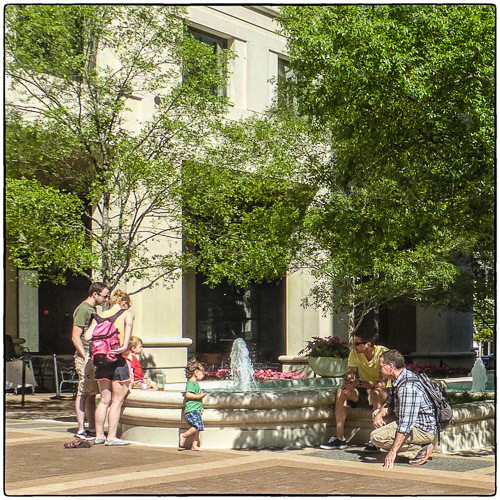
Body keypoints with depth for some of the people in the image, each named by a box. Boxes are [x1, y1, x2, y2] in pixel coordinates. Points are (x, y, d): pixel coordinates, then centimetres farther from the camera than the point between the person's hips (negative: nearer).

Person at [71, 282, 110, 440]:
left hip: (94, 357, 9)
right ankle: (81, 430, -3)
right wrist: (86, 357, -20)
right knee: (83, 394, -6)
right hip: (85, 357, -9)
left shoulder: (93, 309, 19)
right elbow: (75, 337, -17)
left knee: (92, 394, 11)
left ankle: (92, 428, 15)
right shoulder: (83, 310, -11)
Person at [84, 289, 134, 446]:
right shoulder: (127, 313, 1)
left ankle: (99, 435, 16)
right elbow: (129, 324, -19)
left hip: (102, 361, 5)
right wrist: (125, 345, -20)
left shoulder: (100, 316, 12)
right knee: (117, 400, 2)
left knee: (104, 400, 13)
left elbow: (88, 336, 2)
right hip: (118, 361, -5)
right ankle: (111, 437, 1)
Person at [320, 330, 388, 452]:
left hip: (384, 393, -5)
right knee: (341, 391, -19)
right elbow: (348, 376, -8)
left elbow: (383, 384, -28)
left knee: (376, 392, -37)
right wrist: (347, 382, -33)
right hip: (363, 392, 5)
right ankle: (340, 439, -19)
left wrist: (359, 382, -36)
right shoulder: (355, 353, -5)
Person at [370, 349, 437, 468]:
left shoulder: (407, 387, -26)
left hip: (423, 430, -11)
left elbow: (405, 424, -30)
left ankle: (421, 449, -13)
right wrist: (380, 414, -3)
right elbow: (390, 402, 20)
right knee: (377, 414, 20)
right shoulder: (400, 380, 7)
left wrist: (393, 452, -32)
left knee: (376, 436, -23)